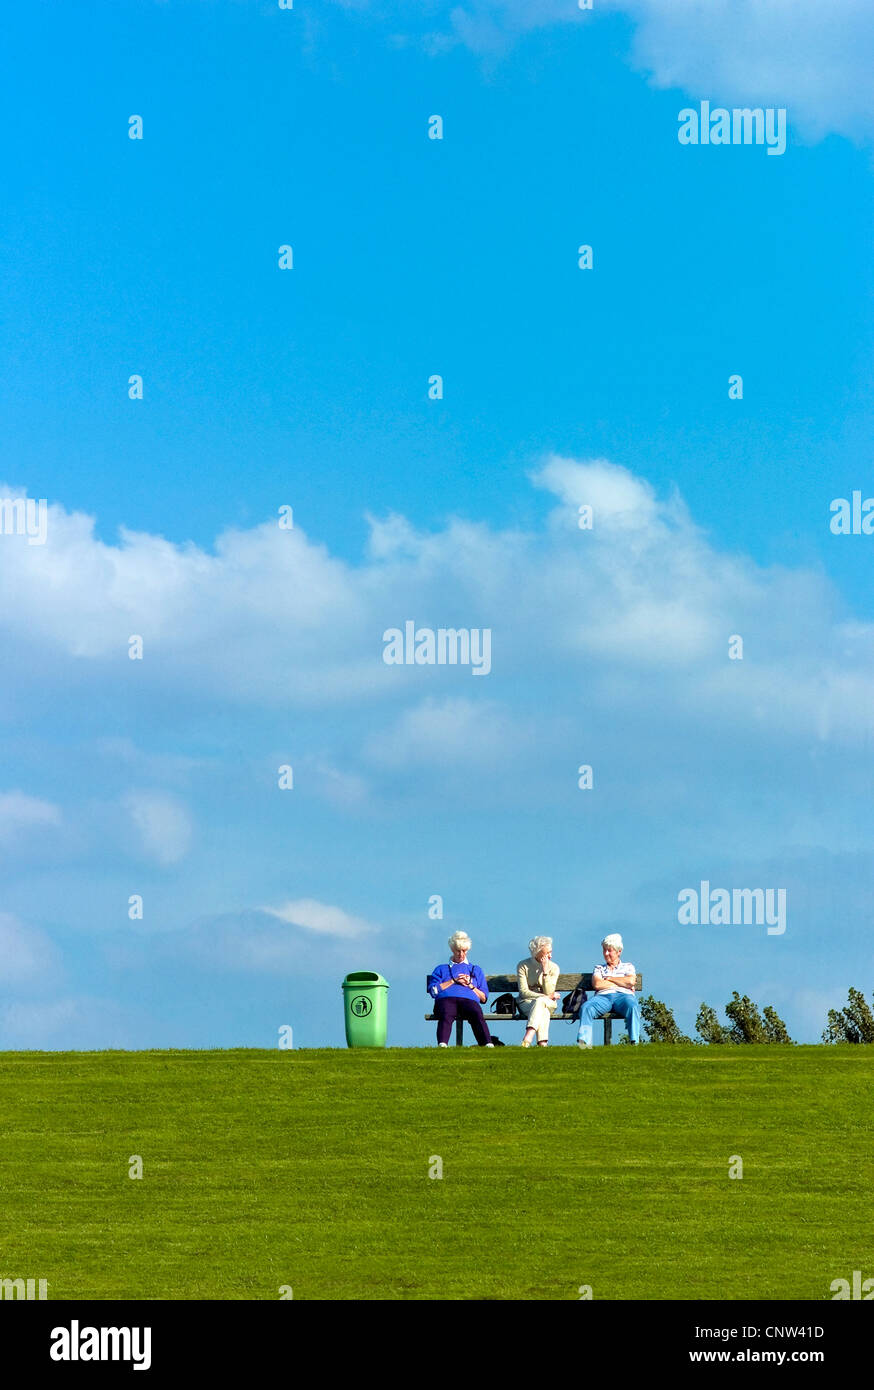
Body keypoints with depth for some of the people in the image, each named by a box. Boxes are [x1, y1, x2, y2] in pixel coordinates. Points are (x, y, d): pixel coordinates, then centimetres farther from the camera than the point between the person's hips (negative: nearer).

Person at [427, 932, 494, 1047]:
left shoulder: (476, 970, 36)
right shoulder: (441, 969, 34)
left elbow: (484, 998, 25)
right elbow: (433, 990, 13)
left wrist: (470, 985, 8)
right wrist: (454, 981, 7)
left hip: (469, 999, 1)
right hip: (446, 999, -1)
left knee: (477, 1015, -37)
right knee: (446, 1016, -39)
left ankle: (488, 1045, -58)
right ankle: (442, 1044, -63)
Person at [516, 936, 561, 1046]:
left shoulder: (553, 967, 2)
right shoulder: (523, 966, -3)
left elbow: (548, 992, -8)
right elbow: (524, 992, -9)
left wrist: (545, 972, -15)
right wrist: (545, 997, -18)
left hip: (549, 1004, 1)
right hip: (526, 1003, -1)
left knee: (540, 1002, -36)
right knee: (543, 1011, -35)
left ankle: (527, 1037, -51)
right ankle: (542, 1043, -50)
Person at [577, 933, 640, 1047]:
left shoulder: (628, 966, 24)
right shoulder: (599, 968, 27)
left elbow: (630, 981, 3)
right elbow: (597, 984, 6)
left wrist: (609, 979, 9)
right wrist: (621, 983, 5)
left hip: (622, 996, -1)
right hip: (603, 997, 1)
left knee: (633, 1006, -39)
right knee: (586, 1008, -33)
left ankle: (634, 1042, -47)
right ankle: (583, 1042, -46)